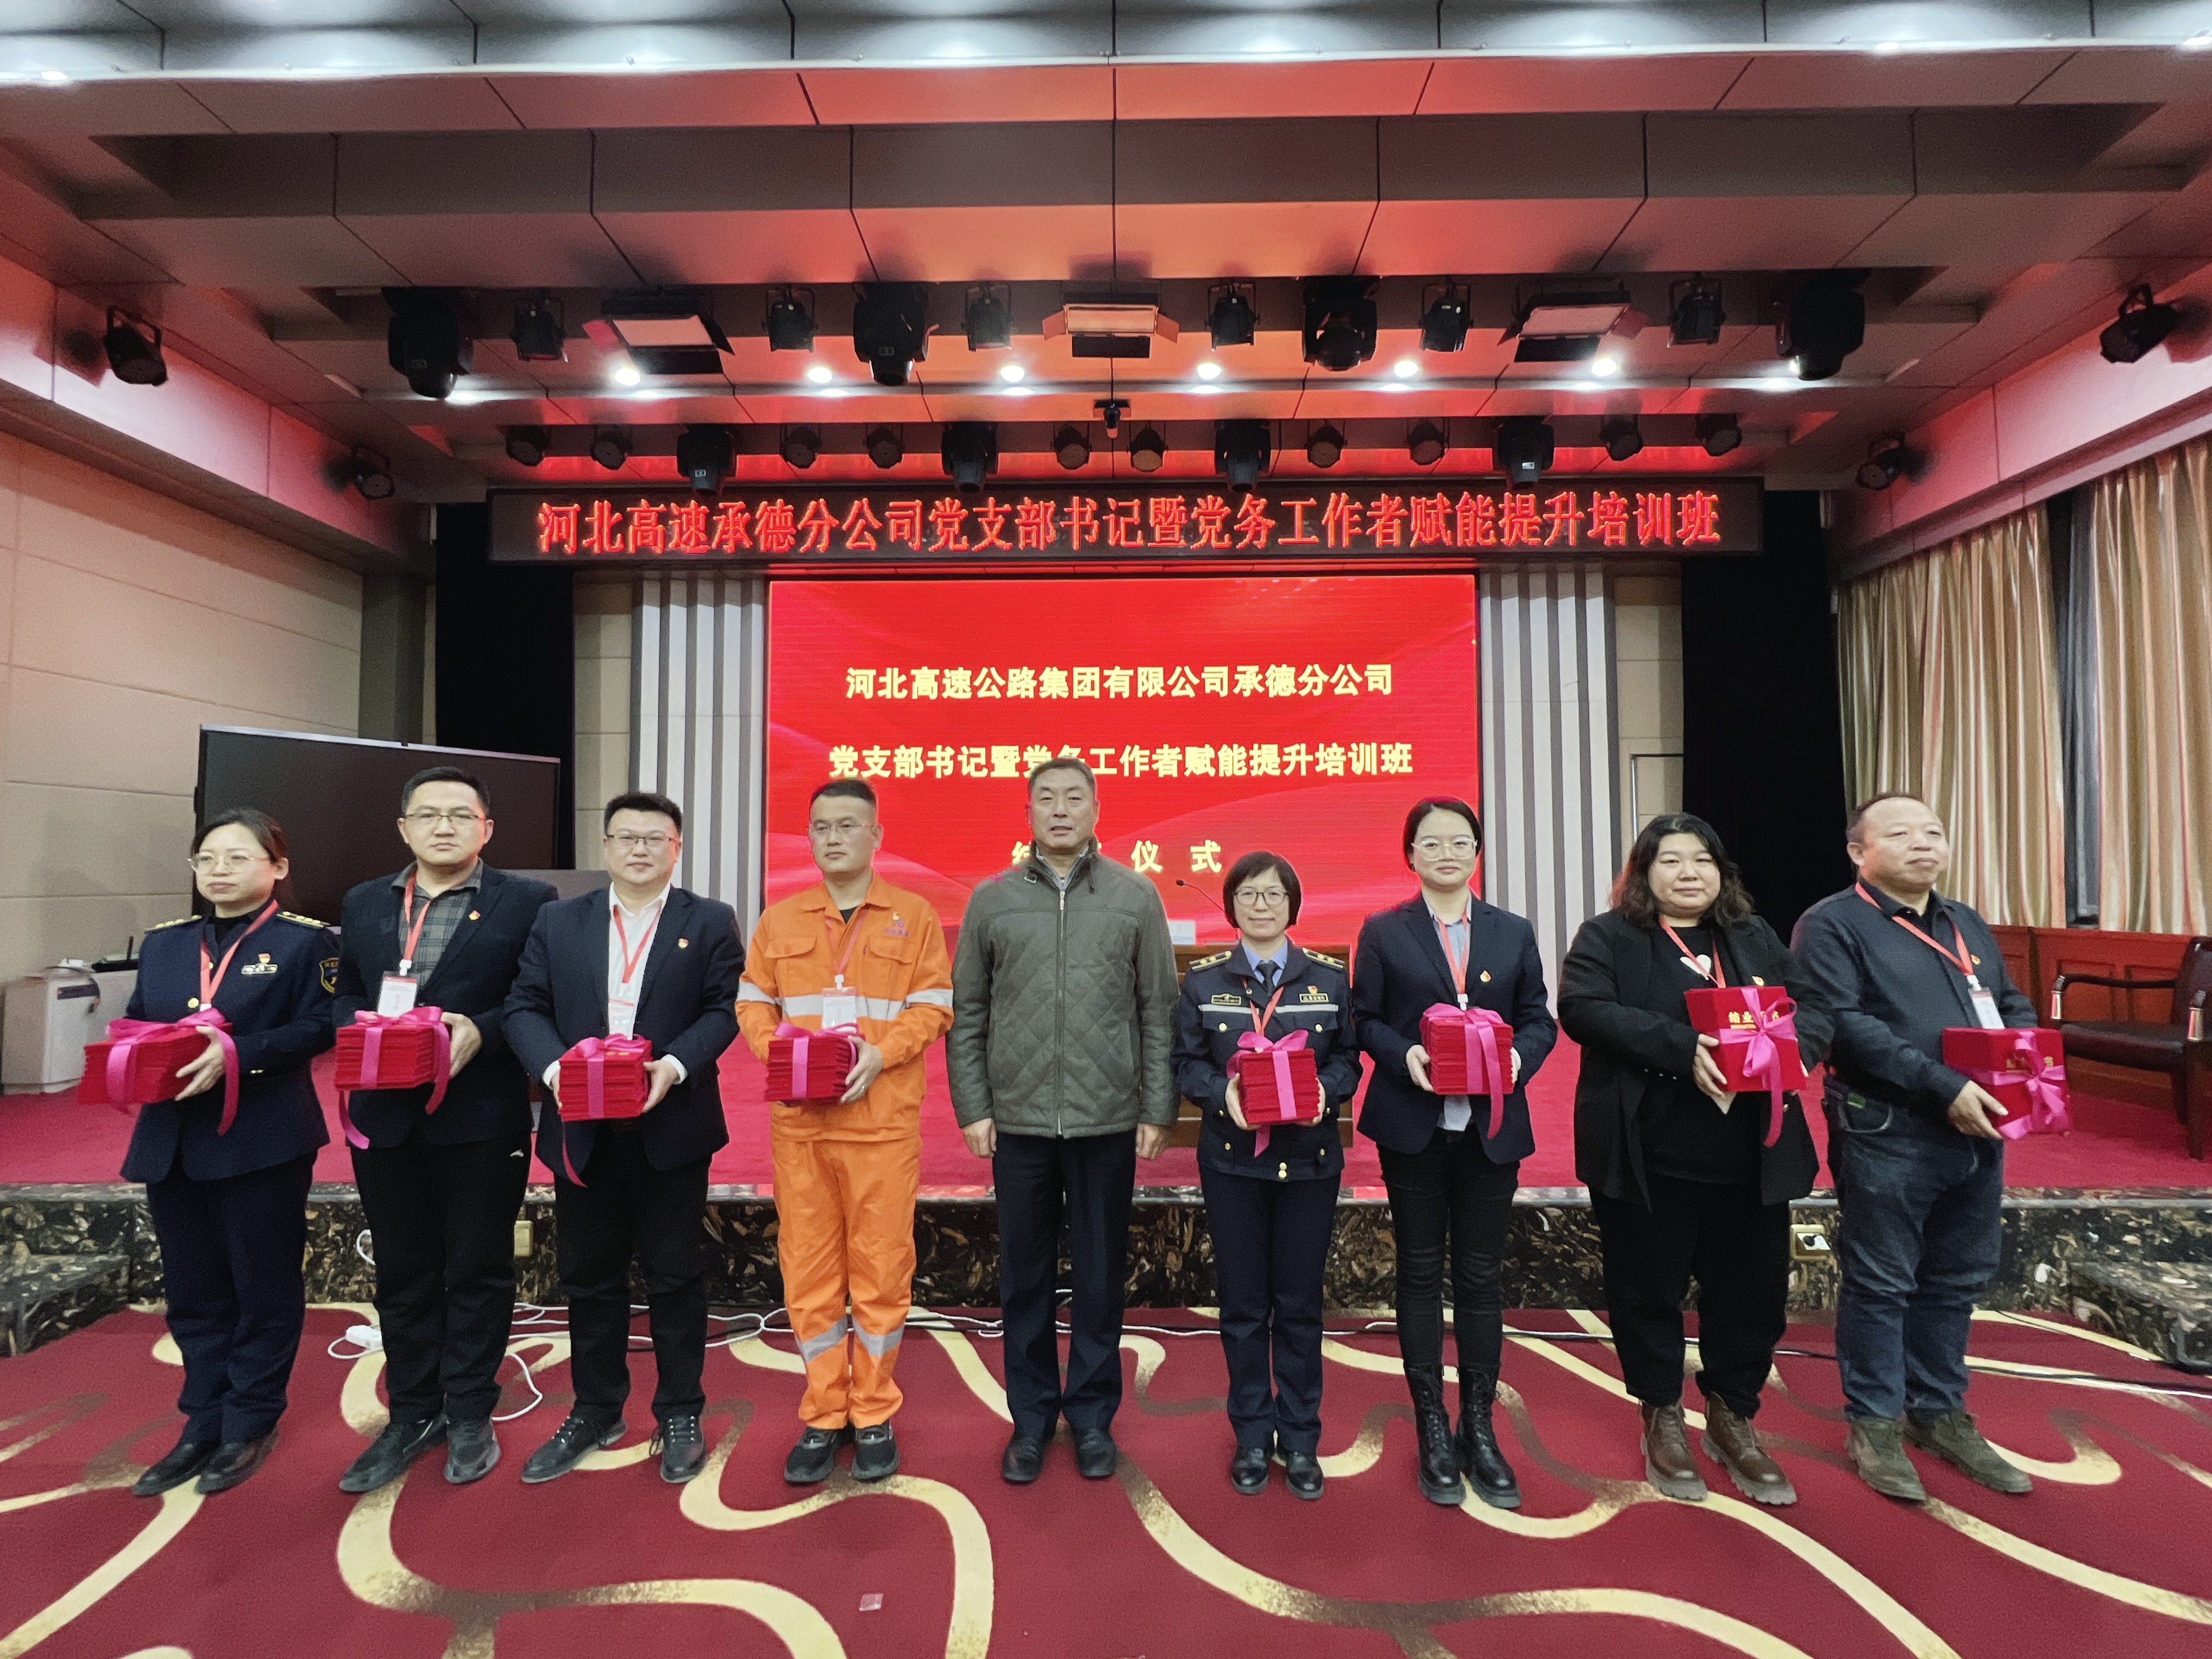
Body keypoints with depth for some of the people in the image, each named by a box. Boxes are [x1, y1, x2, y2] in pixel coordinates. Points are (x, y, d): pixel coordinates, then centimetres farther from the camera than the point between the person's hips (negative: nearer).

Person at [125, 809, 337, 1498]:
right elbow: (136, 1024, 14)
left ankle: (250, 1426, 22)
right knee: (193, 1291, 15)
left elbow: (317, 1028, -12)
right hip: (171, 1140, 6)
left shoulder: (304, 940, -5)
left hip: (264, 1140, -5)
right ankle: (203, 1425, 29)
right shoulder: (162, 943, 14)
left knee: (264, 1287, 7)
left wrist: (237, 1055, -24)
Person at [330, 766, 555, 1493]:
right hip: (386, 1116, 4)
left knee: (477, 1268, 8)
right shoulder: (364, 903, 12)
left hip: (482, 1117, -4)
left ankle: (469, 1416, 25)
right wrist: (359, 1032, -7)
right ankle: (411, 1415, 32)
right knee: (402, 1271, 15)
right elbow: (344, 995, 14)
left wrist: (480, 1032, -21)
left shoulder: (526, 902, -4)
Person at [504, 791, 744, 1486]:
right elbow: (525, 1006, 3)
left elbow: (724, 1010, -6)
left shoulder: (710, 922, 0)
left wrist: (677, 1065, -21)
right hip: (582, 1130, 3)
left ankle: (680, 1415, 26)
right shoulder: (558, 921, 8)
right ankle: (594, 1413, 34)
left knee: (675, 1274, 8)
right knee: (588, 1275, 15)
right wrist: (552, 1066, -15)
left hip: (671, 1127, -2)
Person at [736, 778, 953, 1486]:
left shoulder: (913, 915, 3)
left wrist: (881, 1057, -15)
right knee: (807, 1269, 9)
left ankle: (873, 1415, 22)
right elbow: (752, 1003, 11)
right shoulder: (780, 919, 11)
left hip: (883, 1121, -2)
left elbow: (934, 1007, -1)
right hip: (797, 1121, 3)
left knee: (881, 1268, 5)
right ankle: (822, 1418, 25)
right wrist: (777, 1053, -8)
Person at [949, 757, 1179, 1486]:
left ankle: (1093, 1416, 31)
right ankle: (1031, 1418, 31)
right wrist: (972, 1107, 0)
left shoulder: (1136, 897, 2)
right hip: (1018, 1120, 1)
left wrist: (1158, 1110, -2)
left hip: (1108, 1120, 0)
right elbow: (966, 1013, 5)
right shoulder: (992, 899, 4)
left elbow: (1159, 1012, 2)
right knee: (1025, 1276, 12)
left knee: (1100, 1276, 11)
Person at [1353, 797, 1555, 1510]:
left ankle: (1479, 1430, 25)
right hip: (1413, 1123, -1)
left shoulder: (1513, 934, 8)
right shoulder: (1383, 932, 2)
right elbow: (1365, 1019, 0)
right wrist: (1403, 1055, -18)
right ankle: (1433, 1431, 23)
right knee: (1421, 1271, 8)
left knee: (1480, 1275, 10)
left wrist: (1519, 1056, -13)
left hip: (1492, 1124, 2)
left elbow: (1538, 1019, 7)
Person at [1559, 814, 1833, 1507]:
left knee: (1753, 1293, 13)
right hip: (1647, 1157, -4)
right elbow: (1584, 1009, -17)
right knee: (1649, 1292, 9)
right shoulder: (1606, 938, -2)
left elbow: (1814, 1010, 7)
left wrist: (1789, 1047, -16)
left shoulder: (1756, 938, 14)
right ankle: (1663, 1420, 31)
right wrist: (1684, 1048, -26)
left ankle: (1733, 1420, 36)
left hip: (1751, 1158, 4)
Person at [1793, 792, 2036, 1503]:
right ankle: (1874, 1425, 18)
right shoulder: (1833, 924, -9)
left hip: (1977, 1132, 7)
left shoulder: (1969, 925, 16)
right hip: (1886, 1135, -7)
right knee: (1880, 1284, 4)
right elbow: (1842, 1024, -19)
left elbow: (2014, 1006, 20)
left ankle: (1939, 1412, 34)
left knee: (1957, 1281, 17)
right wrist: (1943, 1087, -22)